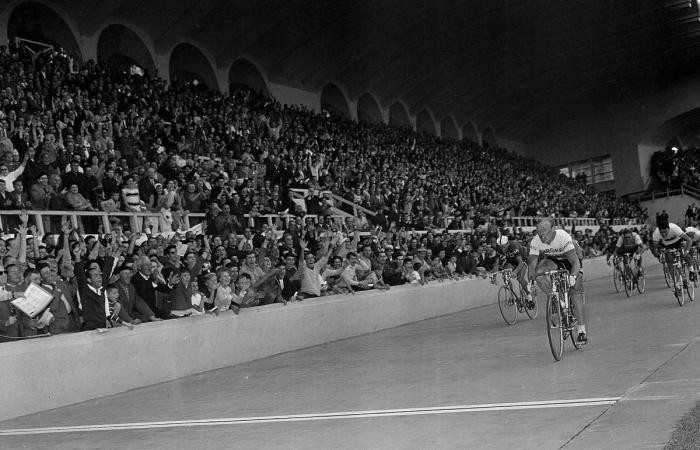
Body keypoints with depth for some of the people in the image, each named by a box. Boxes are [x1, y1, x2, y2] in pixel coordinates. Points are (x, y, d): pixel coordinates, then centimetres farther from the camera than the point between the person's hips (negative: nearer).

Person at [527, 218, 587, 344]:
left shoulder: (563, 237, -35)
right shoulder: (535, 242, -25)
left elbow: (575, 261, -38)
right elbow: (532, 264, -23)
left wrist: (573, 276, -56)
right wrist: (530, 280, -41)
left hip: (568, 260, -3)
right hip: (551, 261, 3)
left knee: (575, 294, -14)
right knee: (538, 273, -29)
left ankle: (582, 331, -7)